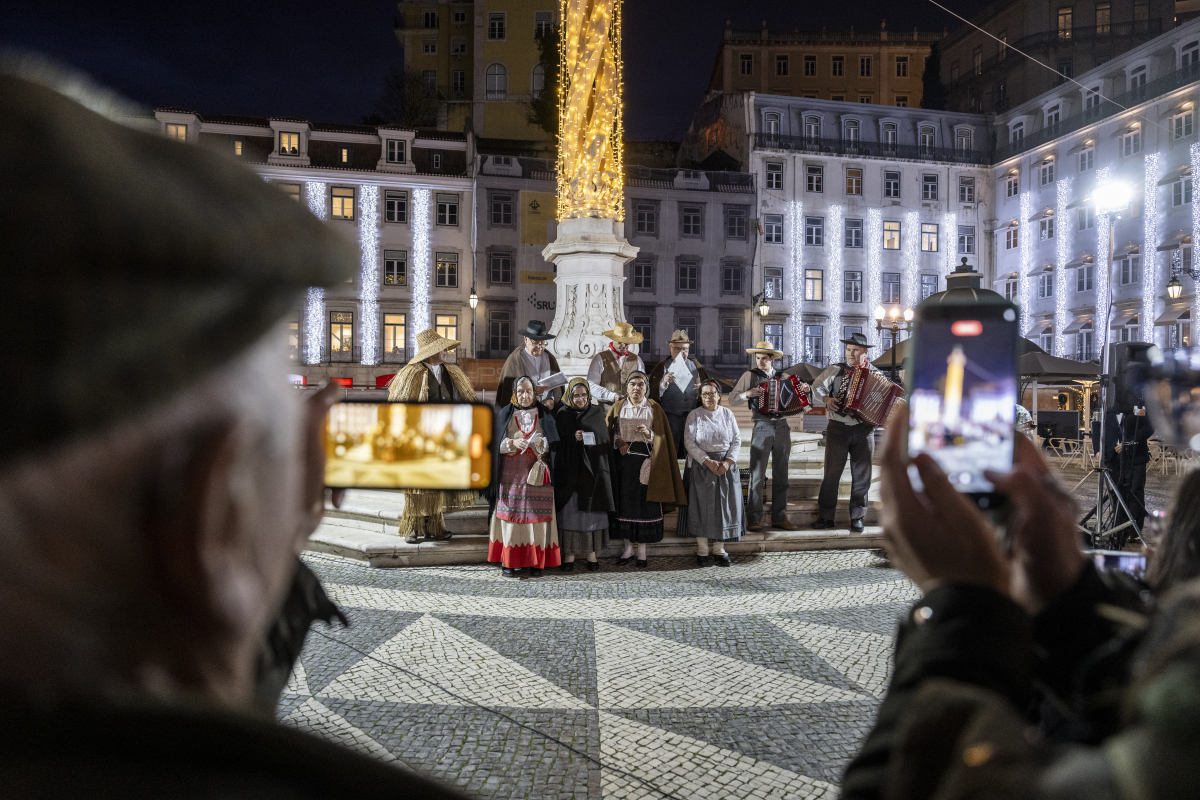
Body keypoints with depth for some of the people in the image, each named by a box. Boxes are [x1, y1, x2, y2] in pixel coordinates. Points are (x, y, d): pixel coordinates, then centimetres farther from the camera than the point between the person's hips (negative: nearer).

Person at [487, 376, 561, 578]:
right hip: (511, 475, 0)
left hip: (537, 473, 0)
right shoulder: (505, 414, 8)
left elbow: (554, 443, 4)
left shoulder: (544, 415, 9)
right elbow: (496, 443, 2)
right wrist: (512, 443, -16)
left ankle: (536, 561, 4)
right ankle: (508, 561, 2)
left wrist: (541, 443, -16)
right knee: (511, 515, -4)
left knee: (537, 516, -3)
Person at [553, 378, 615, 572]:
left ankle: (591, 552, 11)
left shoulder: (597, 413, 8)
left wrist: (606, 470, -3)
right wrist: (573, 438, -18)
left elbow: (606, 442, 6)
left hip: (593, 470, 1)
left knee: (592, 510, 1)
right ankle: (569, 553, 7)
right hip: (570, 470, -1)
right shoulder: (562, 415, 5)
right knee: (570, 510, -1)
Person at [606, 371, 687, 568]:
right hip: (623, 461, 1)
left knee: (644, 502, -2)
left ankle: (642, 550, 6)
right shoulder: (618, 407, 8)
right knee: (625, 501, 3)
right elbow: (607, 430, 8)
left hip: (646, 461, -1)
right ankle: (628, 548, 13)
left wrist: (648, 433, -17)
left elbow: (661, 436, 2)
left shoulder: (654, 408, 5)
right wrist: (618, 441, -10)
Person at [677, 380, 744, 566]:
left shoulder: (727, 414, 6)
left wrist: (727, 462, -11)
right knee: (701, 505, -3)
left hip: (726, 465, 2)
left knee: (724, 506, 1)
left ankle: (719, 549, 10)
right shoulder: (694, 415, 0)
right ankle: (702, 550, 7)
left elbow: (737, 440, 4)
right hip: (700, 466, -2)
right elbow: (689, 442, -8)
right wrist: (708, 462, -17)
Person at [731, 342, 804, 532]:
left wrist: (804, 390, 3)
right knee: (757, 475, -6)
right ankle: (755, 518, -1)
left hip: (782, 427, 3)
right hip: (762, 428, -3)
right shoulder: (750, 375, 4)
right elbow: (733, 398, 3)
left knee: (781, 475, 6)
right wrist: (747, 394, -14)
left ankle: (779, 517, 13)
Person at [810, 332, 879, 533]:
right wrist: (827, 399, -8)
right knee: (831, 473, -3)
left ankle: (857, 517, 16)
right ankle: (825, 516, 4)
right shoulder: (835, 371, 5)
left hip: (864, 430, 1)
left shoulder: (875, 374, 7)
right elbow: (817, 387, 10)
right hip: (838, 428, -1)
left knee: (861, 475, 6)